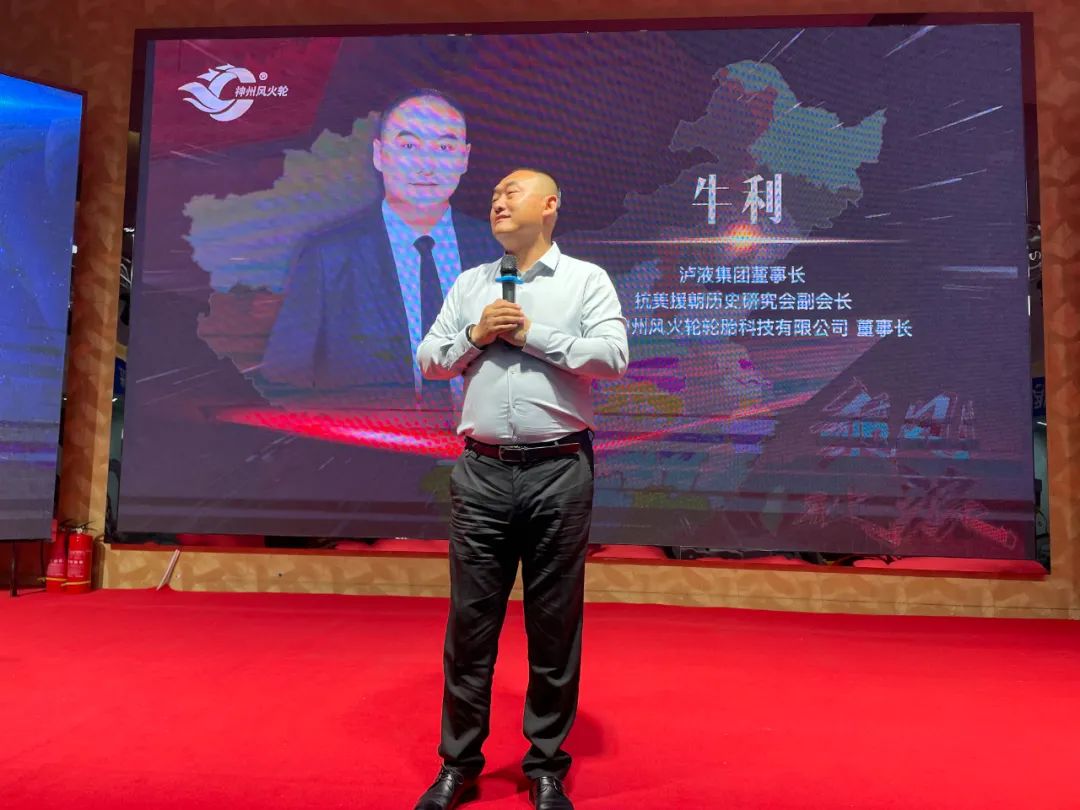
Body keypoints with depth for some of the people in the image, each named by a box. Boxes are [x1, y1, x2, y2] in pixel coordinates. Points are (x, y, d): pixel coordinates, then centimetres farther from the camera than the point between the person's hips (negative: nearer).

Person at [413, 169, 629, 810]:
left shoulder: (587, 279, 6)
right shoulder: (470, 283, 17)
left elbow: (614, 356, -8)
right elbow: (428, 360, 13)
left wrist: (534, 334, -9)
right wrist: (474, 335, -4)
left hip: (559, 473, -2)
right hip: (482, 474, 3)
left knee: (555, 625, 6)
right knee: (470, 620, 7)